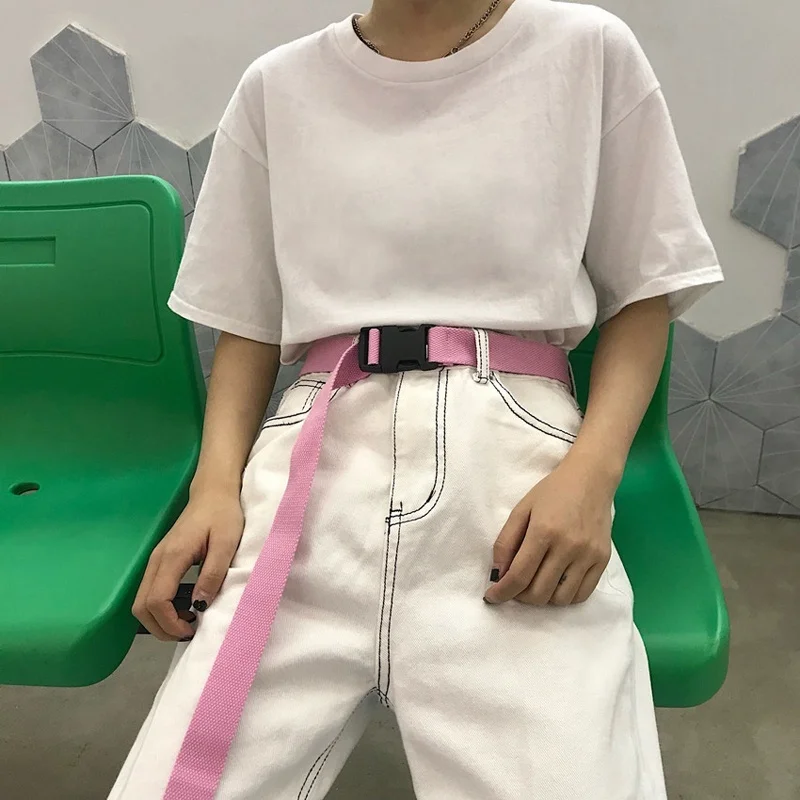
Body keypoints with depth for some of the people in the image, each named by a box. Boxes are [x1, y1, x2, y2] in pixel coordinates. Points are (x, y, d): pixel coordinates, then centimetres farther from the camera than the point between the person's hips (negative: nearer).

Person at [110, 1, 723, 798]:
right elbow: (248, 324, 15)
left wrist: (593, 468, -8)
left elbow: (643, 293, 10)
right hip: (317, 451, 2)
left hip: (515, 442, -1)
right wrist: (217, 483, -3)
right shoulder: (276, 87, 13)